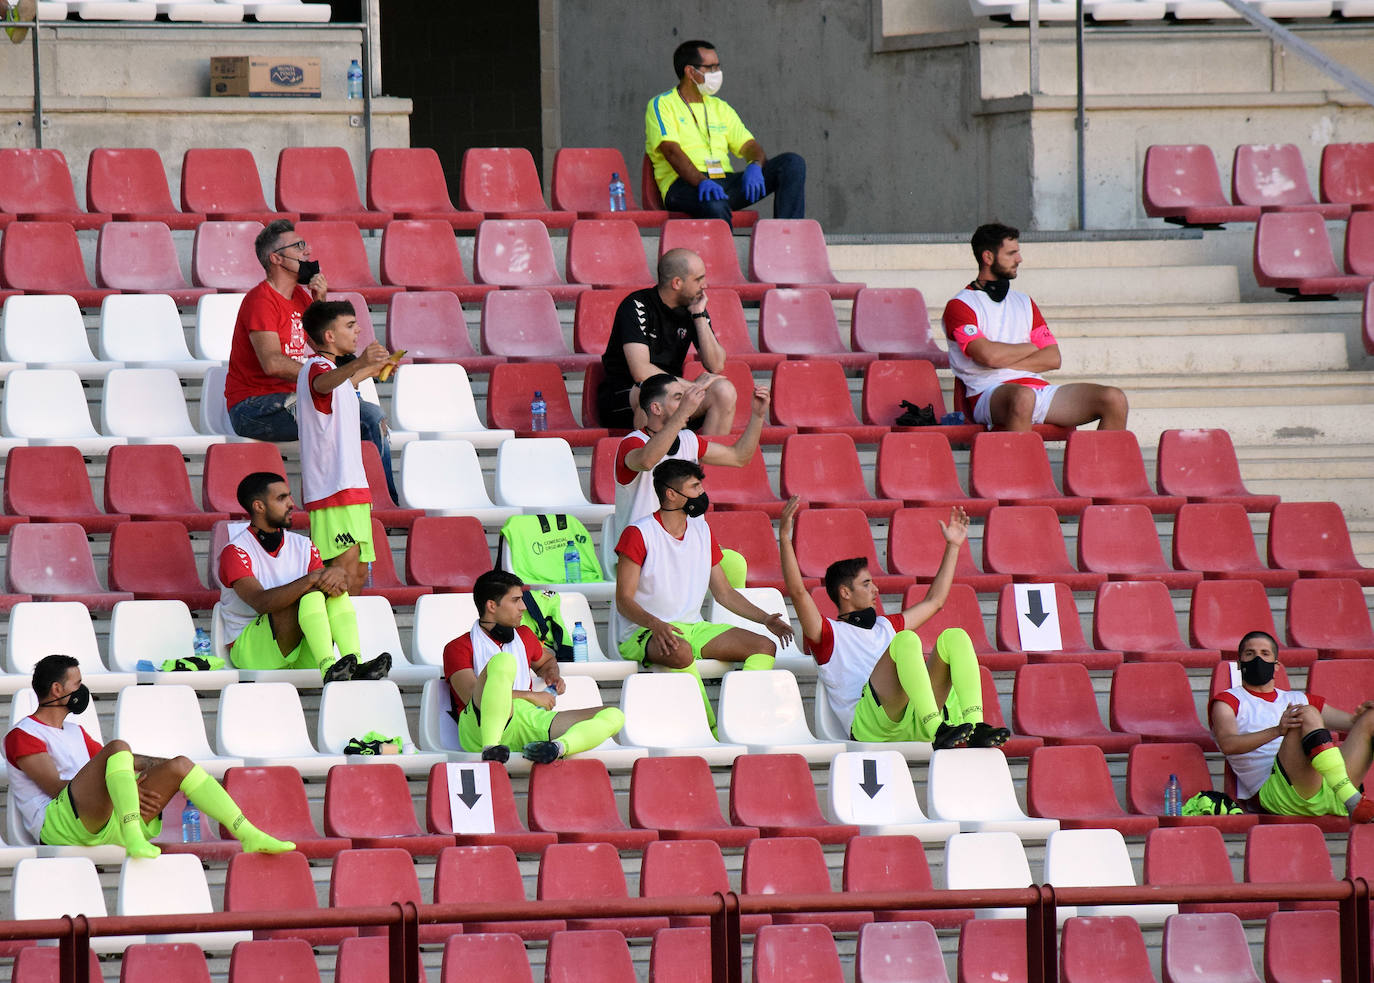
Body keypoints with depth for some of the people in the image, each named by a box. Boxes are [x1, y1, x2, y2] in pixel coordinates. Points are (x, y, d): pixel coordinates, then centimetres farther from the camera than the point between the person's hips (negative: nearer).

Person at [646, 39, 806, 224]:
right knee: (714, 205, -43)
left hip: (725, 181, 7)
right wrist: (702, 182, -30)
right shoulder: (662, 105, 5)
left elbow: (748, 145, 15)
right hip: (685, 186, -7)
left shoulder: (720, 107, 25)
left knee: (793, 163, -11)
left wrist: (755, 166, -12)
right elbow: (671, 151, -11)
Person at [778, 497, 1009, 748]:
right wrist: (784, 537, -10)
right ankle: (937, 730, -46)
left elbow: (934, 602, 46)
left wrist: (953, 546, 47)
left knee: (954, 637, -10)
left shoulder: (885, 626, 37)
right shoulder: (828, 632, 16)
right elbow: (797, 591, 0)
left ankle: (976, 726, -33)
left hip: (915, 724, 6)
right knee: (906, 640, -27)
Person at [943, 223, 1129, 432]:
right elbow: (987, 355, -13)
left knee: (1114, 399, -13)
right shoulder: (960, 305, 4)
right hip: (990, 393, -7)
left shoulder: (1024, 303, 25)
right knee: (1023, 397, -44)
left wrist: (1005, 361, -3)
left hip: (1039, 389, 7)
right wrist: (1031, 348, 5)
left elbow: (1053, 359, 14)